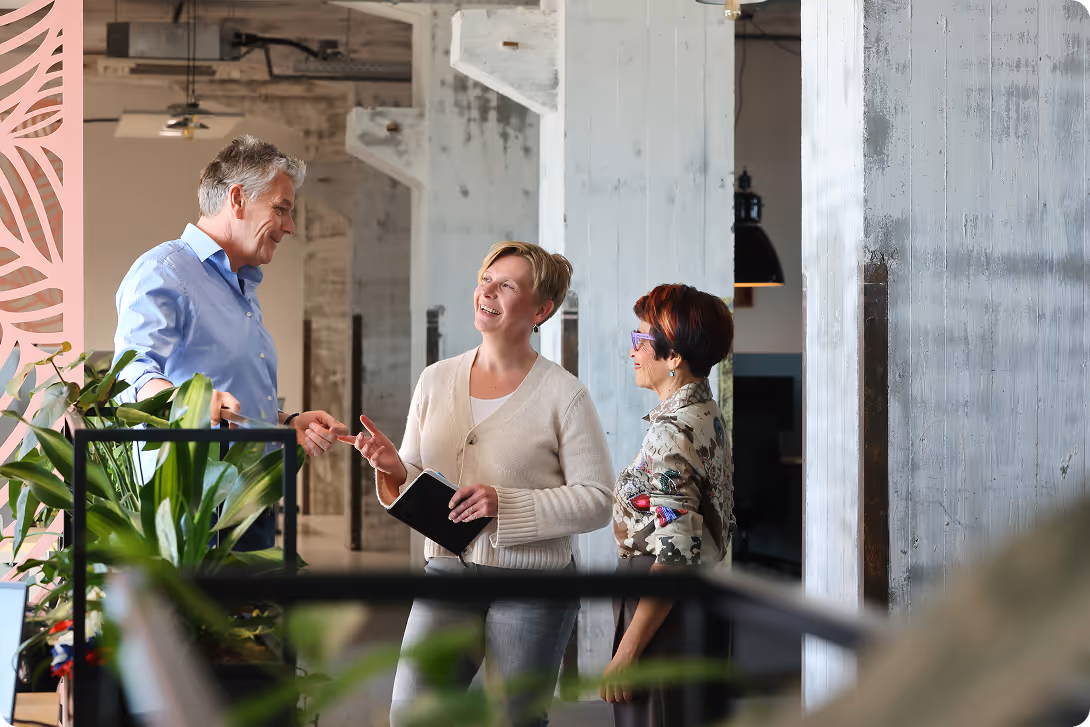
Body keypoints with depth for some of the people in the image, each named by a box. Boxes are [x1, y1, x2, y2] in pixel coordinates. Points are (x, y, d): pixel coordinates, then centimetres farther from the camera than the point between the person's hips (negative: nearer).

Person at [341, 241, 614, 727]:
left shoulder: (562, 395, -6)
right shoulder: (436, 380, 8)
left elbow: (597, 500, -9)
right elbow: (417, 485, 13)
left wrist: (506, 505, -18)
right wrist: (395, 471, -10)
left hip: (531, 585, -3)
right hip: (447, 572, 4)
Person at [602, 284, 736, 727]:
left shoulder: (672, 430, -17)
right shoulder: (707, 416, 13)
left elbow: (676, 556, -22)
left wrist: (626, 652, -20)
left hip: (670, 623, -10)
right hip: (705, 611, 10)